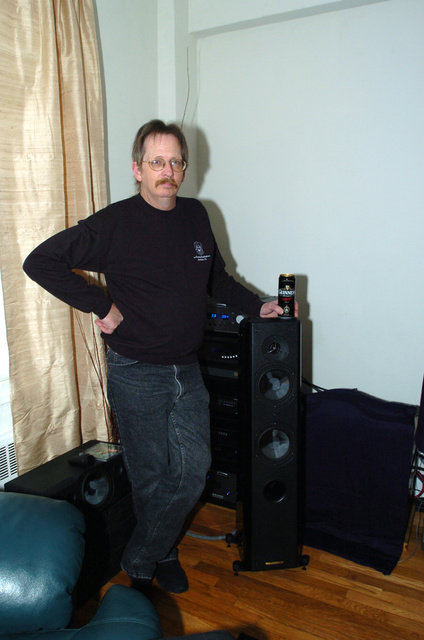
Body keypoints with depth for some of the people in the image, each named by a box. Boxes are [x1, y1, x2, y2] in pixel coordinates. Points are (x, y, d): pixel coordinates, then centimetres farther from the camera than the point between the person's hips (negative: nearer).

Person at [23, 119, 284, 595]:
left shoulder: (196, 216, 6)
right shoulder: (116, 223, -12)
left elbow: (217, 279, 20)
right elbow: (40, 262, -12)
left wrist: (258, 306, 10)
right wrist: (101, 306, -14)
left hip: (187, 371, 6)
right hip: (137, 374, -5)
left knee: (192, 470, 8)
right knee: (150, 476, 9)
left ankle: (141, 558, 30)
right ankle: (159, 555, 35)